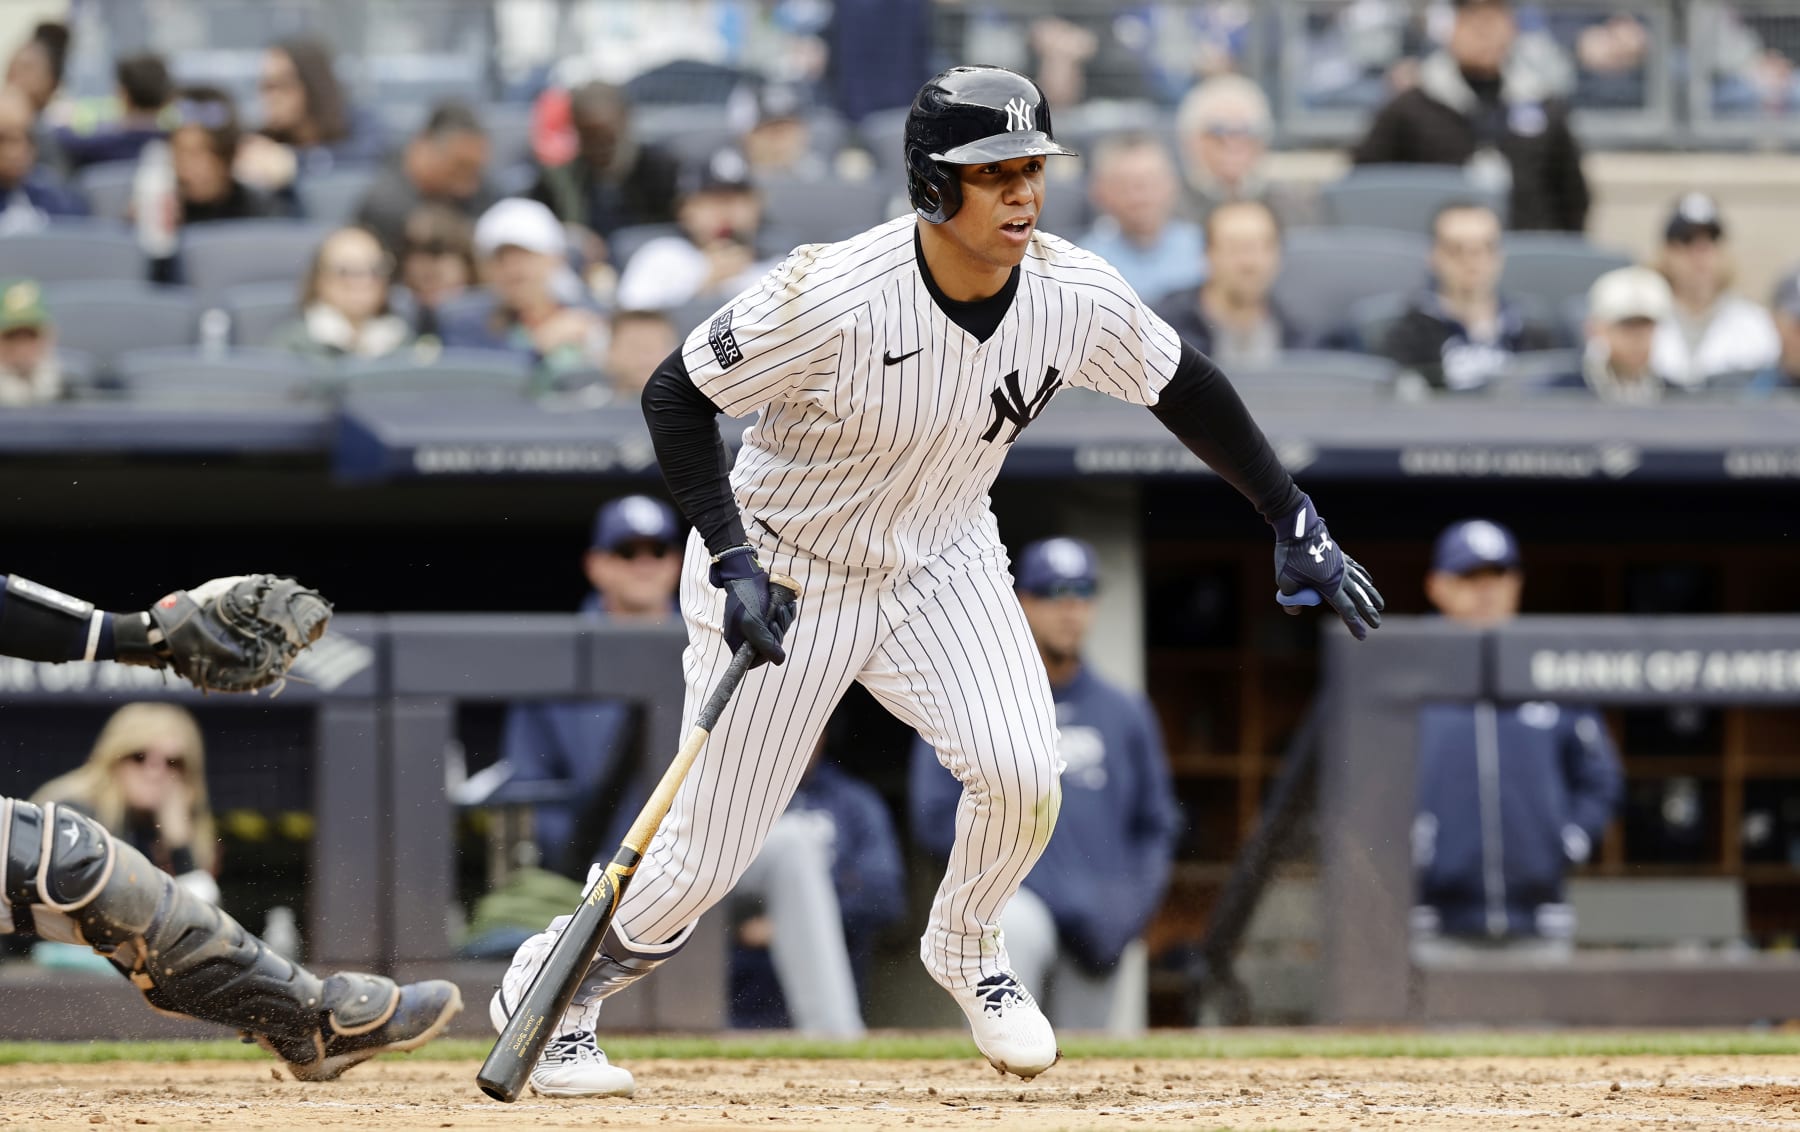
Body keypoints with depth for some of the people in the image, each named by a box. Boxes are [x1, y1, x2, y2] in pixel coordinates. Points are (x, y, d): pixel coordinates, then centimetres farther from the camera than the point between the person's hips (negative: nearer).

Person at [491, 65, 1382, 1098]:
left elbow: (1183, 387, 1)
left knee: (1022, 775, -20)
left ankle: (967, 950, 12)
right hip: (785, 574, -4)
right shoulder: (835, 298, -32)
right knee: (708, 857, -2)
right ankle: (554, 987, 26)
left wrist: (1297, 524, 1)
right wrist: (732, 561, -30)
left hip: (941, 565, 4)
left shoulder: (1077, 297, -18)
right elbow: (677, 394, -22)